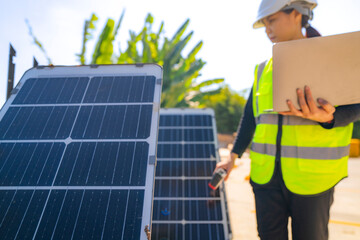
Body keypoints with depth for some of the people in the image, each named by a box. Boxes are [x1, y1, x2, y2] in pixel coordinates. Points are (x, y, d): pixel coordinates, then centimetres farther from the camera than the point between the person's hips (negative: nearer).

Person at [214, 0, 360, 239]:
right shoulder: (264, 68, 11)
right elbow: (250, 115, 14)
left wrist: (327, 117, -27)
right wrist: (234, 156, 13)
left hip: (312, 175, -3)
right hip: (266, 174, 4)